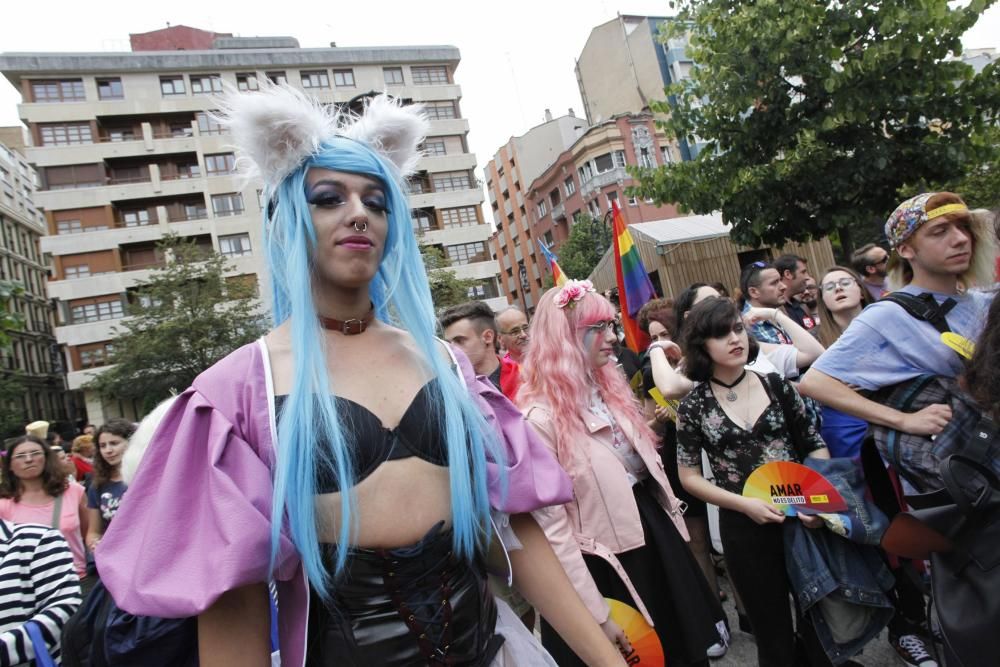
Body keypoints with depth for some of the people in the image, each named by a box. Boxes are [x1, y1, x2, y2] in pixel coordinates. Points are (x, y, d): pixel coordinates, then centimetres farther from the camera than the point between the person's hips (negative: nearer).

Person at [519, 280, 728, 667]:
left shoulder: (609, 388, 5)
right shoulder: (539, 419, -22)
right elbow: (553, 528, -22)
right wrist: (597, 615, -19)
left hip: (654, 535, 8)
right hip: (607, 565, -7)